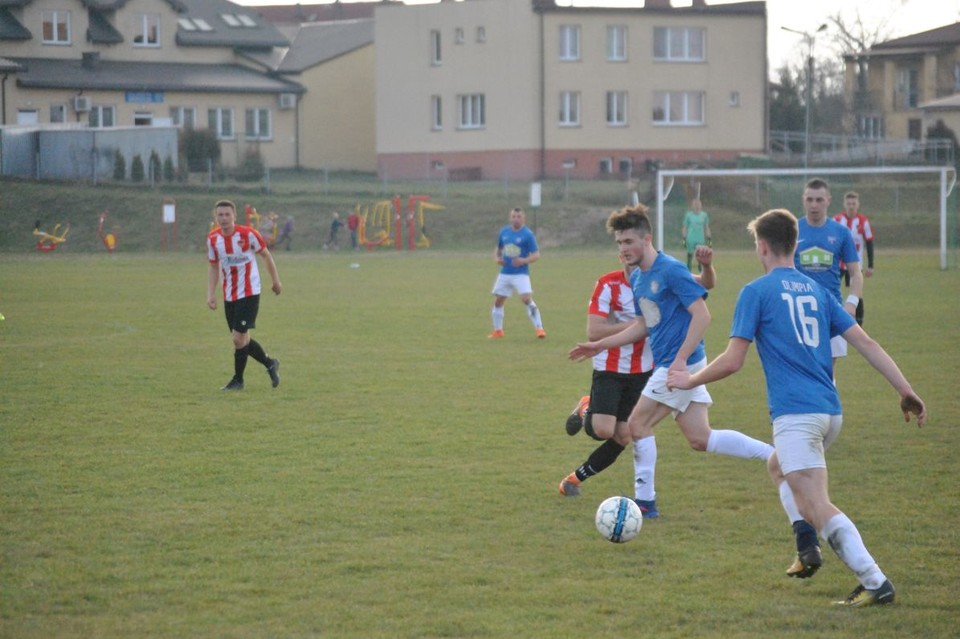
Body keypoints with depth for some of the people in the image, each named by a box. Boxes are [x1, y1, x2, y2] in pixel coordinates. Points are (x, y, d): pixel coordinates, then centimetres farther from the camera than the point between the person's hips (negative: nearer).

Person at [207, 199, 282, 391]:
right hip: (229, 295, 5)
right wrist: (210, 294, 1)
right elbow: (214, 267, 10)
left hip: (249, 293, -5)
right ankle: (270, 363, 32)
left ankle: (238, 380, 5)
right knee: (242, 339, 9)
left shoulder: (248, 234, -14)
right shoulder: (213, 239, -1)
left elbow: (265, 255, 1)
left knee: (239, 337, -11)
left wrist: (275, 280, 8)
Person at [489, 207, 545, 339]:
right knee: (498, 301, 8)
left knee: (527, 299, -20)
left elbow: (536, 255, -9)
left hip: (521, 274, -5)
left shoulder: (528, 234, -8)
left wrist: (524, 260, -27)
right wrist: (497, 258, -1)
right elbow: (498, 249, 21)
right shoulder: (504, 232, 7)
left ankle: (539, 328, -15)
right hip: (505, 273, 5)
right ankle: (497, 330, 24)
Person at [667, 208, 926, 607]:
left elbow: (732, 361, -4)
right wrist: (906, 391, 11)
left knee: (816, 505, -11)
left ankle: (876, 583, -24)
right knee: (778, 467, 31)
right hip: (830, 411, 8)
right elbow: (866, 343, 10)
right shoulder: (817, 290, 16)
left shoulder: (756, 292, -1)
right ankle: (808, 548, 14)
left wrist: (690, 381, 12)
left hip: (795, 413, -8)